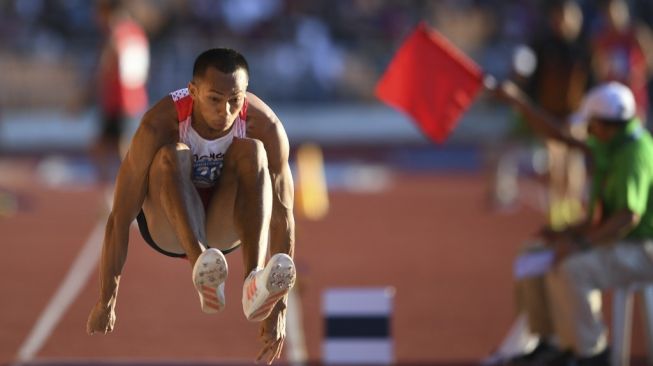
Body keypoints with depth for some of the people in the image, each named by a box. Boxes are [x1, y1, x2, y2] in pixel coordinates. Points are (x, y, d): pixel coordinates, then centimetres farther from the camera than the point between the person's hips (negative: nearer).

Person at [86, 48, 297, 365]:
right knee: (172, 156, -33)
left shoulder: (265, 127, -22)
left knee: (252, 151, -30)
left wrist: (279, 308, -23)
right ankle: (201, 268, -58)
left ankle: (255, 282, -49)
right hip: (166, 224, -1)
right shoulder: (160, 124, -28)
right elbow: (120, 218, -25)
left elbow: (283, 217, -18)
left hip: (226, 227, 2)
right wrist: (106, 302, -26)